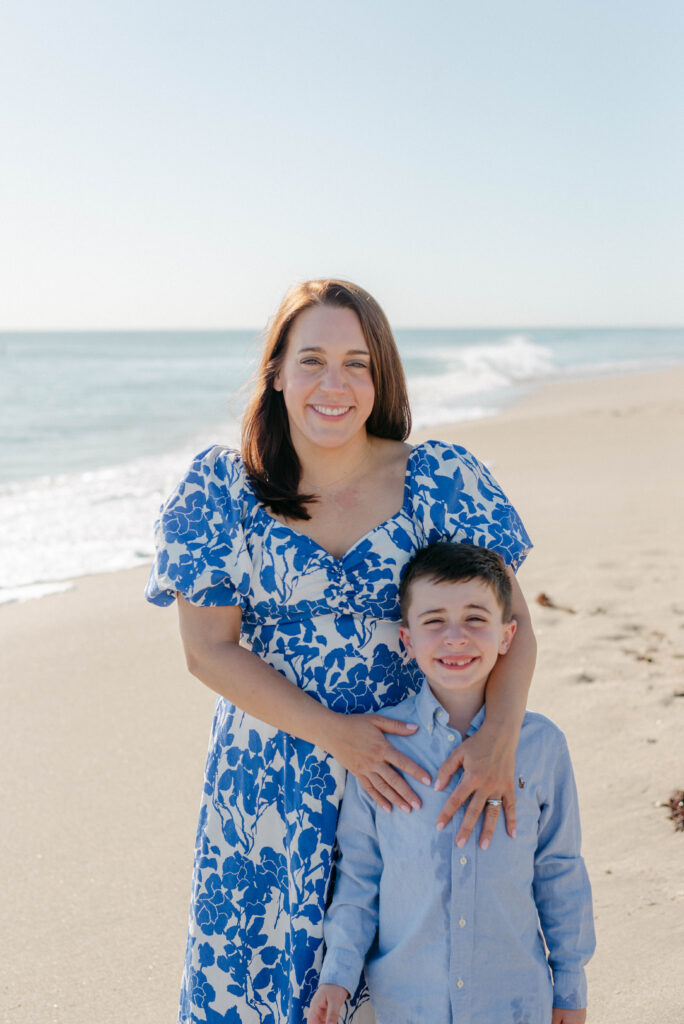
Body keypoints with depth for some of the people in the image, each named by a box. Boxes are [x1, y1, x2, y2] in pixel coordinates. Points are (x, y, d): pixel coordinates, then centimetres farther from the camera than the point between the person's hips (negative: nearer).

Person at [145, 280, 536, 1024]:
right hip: (268, 779, 0)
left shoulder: (439, 479, -7)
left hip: (416, 764, 0)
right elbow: (209, 649, -7)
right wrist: (332, 732, -15)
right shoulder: (220, 487, -7)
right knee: (255, 964, 11)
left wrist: (499, 733, -23)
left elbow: (510, 617, -6)